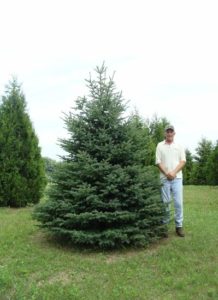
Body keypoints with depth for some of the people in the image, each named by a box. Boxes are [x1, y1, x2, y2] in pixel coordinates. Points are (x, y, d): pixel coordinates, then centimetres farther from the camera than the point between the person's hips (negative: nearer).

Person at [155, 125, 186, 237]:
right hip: (165, 178, -1)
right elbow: (158, 162, 0)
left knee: (178, 202, -2)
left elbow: (183, 161, 2)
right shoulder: (160, 145, 5)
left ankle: (179, 226, 6)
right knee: (166, 201, 4)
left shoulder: (179, 146, 8)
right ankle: (165, 223, 17)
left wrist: (174, 172, -11)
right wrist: (166, 173, -11)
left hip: (177, 177, 1)